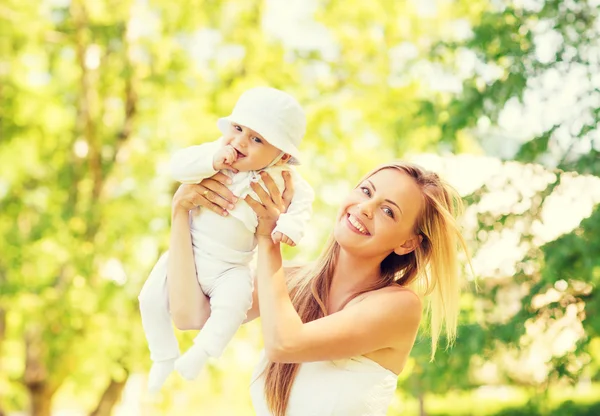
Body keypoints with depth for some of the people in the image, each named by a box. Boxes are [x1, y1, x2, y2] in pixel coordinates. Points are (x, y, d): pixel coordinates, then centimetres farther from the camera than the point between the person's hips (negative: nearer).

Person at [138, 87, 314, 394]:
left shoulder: (280, 179, -9)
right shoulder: (214, 152, -10)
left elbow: (303, 199, 1)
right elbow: (178, 166, -19)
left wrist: (289, 225, -18)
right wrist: (212, 161, -34)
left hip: (231, 267, -1)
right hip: (188, 251, 2)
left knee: (233, 304, -29)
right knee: (151, 298, -7)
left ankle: (199, 354, -5)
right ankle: (164, 357, 16)